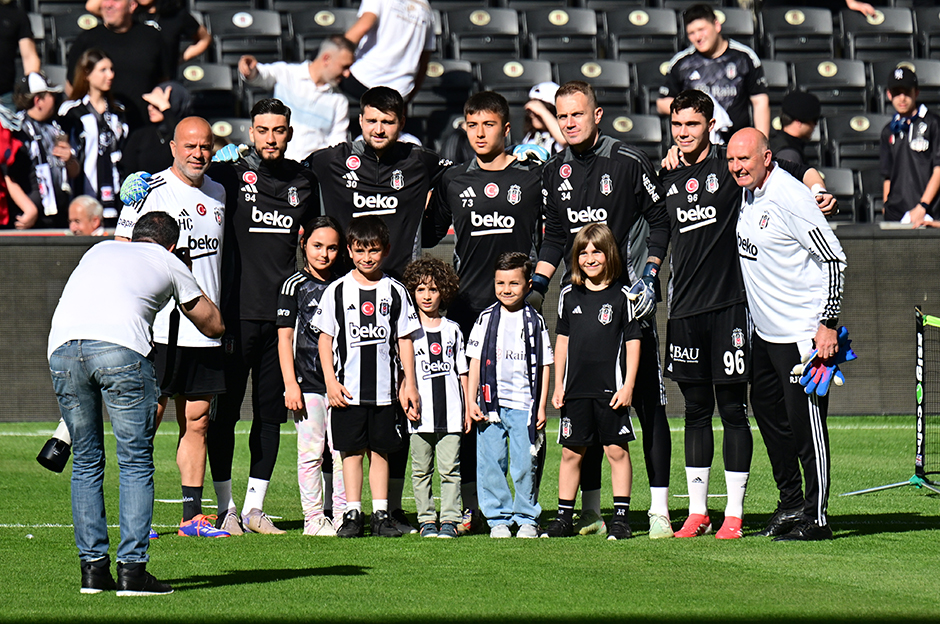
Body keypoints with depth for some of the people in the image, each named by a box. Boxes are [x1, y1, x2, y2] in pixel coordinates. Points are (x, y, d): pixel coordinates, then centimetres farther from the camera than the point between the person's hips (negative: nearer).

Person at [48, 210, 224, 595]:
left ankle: (93, 569, 12)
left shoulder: (100, 250, 34)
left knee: (85, 462, 15)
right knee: (135, 463, 5)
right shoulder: (169, 263, 25)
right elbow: (213, 325, 37)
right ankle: (132, 569, -2)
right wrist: (195, 294, 55)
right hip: (120, 347, -4)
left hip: (62, 346, 4)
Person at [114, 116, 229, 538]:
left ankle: (193, 515, 10)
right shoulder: (150, 191, -6)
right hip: (158, 328, -6)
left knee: (197, 420, 6)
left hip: (205, 332, 6)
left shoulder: (217, 193, 14)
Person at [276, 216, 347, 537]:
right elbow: (285, 338, -2)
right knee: (311, 451, -2)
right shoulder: (295, 285, 0)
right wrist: (290, 384, -9)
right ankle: (314, 518, 2)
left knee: (342, 452, 2)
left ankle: (342, 515, 8)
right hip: (308, 383, -4)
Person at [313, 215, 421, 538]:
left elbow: (405, 339, 7)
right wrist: (331, 381, -4)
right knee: (352, 451, 2)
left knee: (380, 450, 5)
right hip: (347, 390, -1)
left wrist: (410, 384, 3)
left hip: (385, 389, 1)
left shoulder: (395, 291, 4)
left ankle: (381, 514, 9)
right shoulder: (337, 291, 2)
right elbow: (325, 337, 4)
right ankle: (352, 514, 8)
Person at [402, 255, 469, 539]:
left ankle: (450, 519, 1)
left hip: (450, 411, 1)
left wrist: (468, 409, 10)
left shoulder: (452, 330, 11)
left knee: (450, 469, -2)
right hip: (420, 414, -1)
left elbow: (462, 372, 14)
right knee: (421, 470, 3)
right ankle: (426, 519, 9)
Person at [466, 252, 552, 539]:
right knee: (491, 463, 2)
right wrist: (471, 401, 1)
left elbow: (544, 365, 5)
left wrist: (541, 406, 0)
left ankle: (527, 519, 11)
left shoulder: (535, 321, 4)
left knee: (525, 466, -2)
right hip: (491, 405, 1)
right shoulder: (487, 319, 7)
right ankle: (498, 519, 11)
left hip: (524, 405, -1)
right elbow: (476, 361, 8)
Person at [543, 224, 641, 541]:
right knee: (571, 452, 6)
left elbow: (633, 342, 0)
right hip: (575, 389, 3)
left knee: (617, 450, -1)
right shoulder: (569, 296, 8)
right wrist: (558, 384, 9)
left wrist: (628, 385, -6)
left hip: (611, 389, -3)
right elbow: (562, 340, 13)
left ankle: (621, 517, 3)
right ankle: (564, 517, 13)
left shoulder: (621, 296, -1)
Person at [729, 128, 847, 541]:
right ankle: (791, 504, 29)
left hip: (802, 332, -10)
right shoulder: (748, 193, 6)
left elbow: (834, 259, -19)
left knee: (806, 421, -7)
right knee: (768, 412, 16)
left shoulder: (789, 197, -20)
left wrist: (828, 324, -21)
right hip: (764, 332, 10)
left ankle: (817, 518, -1)